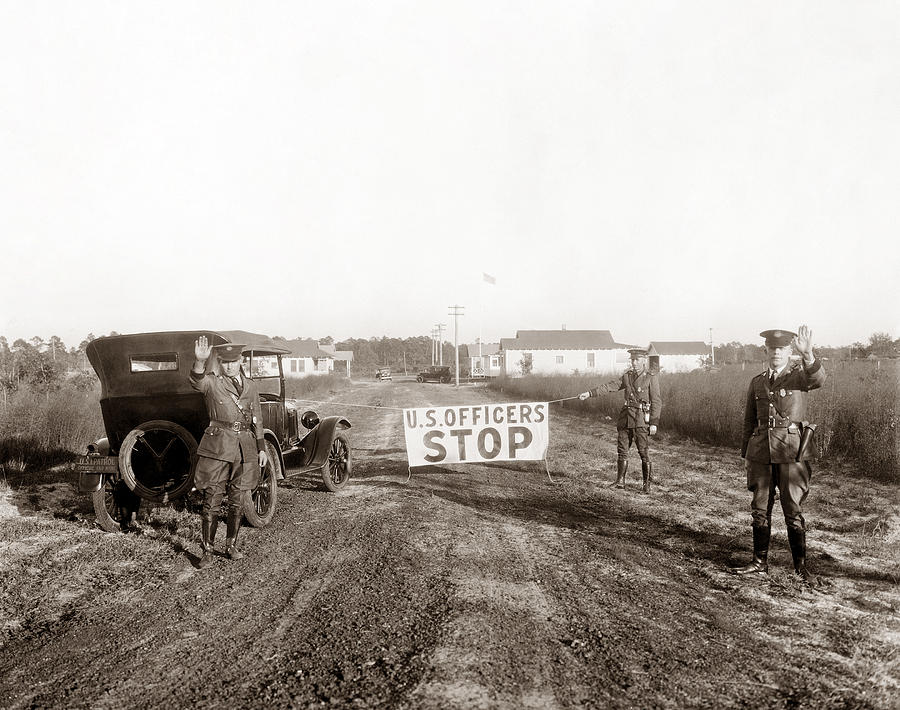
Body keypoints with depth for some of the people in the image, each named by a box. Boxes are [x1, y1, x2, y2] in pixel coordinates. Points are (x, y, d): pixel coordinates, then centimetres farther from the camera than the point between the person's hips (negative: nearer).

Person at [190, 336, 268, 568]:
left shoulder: (250, 386, 12)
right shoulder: (212, 382, -1)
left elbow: (257, 420, 17)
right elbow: (197, 381, -26)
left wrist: (261, 449, 15)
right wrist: (200, 361, -46)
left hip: (245, 449, 4)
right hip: (217, 447, -4)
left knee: (237, 502, 11)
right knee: (212, 502, -2)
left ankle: (231, 546, 26)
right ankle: (207, 551, 8)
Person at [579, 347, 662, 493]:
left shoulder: (652, 377, -3)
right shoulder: (627, 376, 12)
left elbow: (656, 401, -6)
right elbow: (609, 386, 5)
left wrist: (654, 422, -12)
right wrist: (590, 393, -6)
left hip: (641, 420, -5)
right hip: (625, 419, 5)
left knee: (644, 452, -3)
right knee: (621, 450, 7)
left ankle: (647, 484, 8)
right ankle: (620, 481, 16)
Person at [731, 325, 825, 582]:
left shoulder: (800, 374, 1)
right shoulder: (757, 382, 12)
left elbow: (818, 380, -25)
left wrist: (807, 354, -43)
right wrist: (745, 455, 13)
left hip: (792, 452, -4)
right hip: (761, 451, 4)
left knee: (793, 510, 0)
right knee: (760, 509, 8)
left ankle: (801, 565, 13)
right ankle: (760, 562, 19)